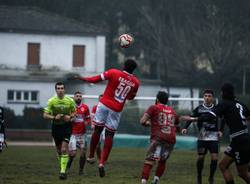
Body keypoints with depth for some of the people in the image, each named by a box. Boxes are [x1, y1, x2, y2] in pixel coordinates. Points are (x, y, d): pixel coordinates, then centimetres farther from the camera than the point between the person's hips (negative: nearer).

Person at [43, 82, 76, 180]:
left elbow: (74, 112, 10)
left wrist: (70, 117, -12)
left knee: (64, 149, -15)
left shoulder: (70, 101, -5)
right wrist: (54, 117, -22)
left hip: (66, 126, -2)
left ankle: (63, 171, -16)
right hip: (56, 127, 2)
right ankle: (62, 167, 32)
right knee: (59, 150, 11)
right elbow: (45, 115, -5)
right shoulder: (51, 101, -6)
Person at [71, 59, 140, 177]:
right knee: (109, 135, 5)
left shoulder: (114, 73, -9)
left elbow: (96, 79, -4)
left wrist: (81, 78, 9)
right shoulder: (135, 82, -1)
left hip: (104, 104, -1)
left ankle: (91, 156, 23)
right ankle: (102, 163, -4)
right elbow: (131, 97, 15)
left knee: (97, 130, 15)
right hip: (116, 110, 1)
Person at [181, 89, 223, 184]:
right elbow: (191, 118, 0)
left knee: (214, 158, -7)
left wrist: (220, 131, -3)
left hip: (213, 136, 1)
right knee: (200, 157, -4)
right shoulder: (199, 109, -1)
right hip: (202, 137, -1)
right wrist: (185, 128, -14)